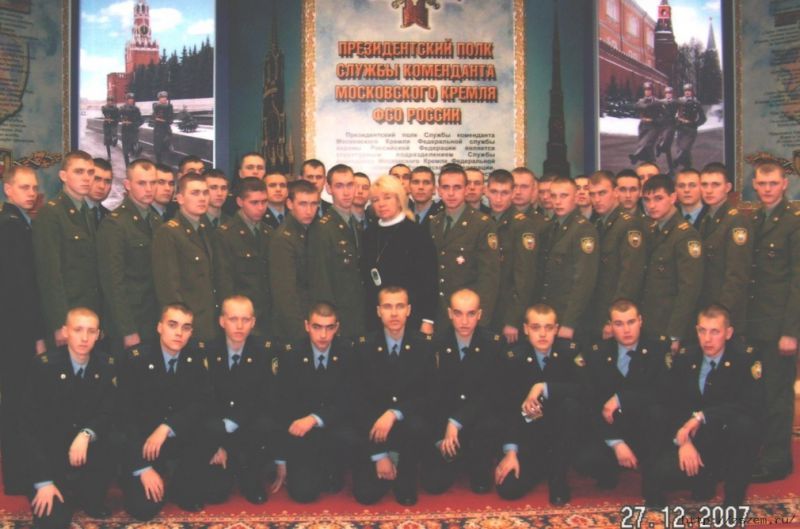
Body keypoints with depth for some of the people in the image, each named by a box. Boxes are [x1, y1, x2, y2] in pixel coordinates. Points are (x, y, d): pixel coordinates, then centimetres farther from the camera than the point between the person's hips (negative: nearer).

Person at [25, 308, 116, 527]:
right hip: (52, 453, -3)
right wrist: (43, 481, -20)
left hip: (90, 449, 3)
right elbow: (34, 424, -14)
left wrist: (86, 435, -29)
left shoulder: (106, 365, -3)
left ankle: (91, 499, -1)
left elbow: (109, 412, -5)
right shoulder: (45, 365, -12)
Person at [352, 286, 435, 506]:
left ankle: (405, 478, -6)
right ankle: (387, 462, 20)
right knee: (365, 494, -13)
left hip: (407, 420, 0)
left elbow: (425, 395, -7)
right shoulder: (364, 347, -6)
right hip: (374, 427, 0)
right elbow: (361, 400, -7)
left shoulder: (423, 346, -5)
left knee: (417, 426, -36)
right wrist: (379, 455, -13)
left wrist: (394, 414, -27)